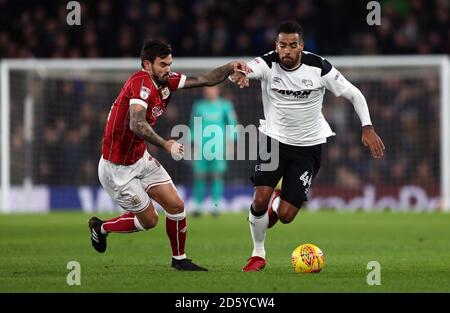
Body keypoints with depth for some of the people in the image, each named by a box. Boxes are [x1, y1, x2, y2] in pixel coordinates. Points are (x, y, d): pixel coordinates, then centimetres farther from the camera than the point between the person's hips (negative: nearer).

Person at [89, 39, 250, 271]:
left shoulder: (166, 82, -1)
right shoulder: (142, 83, -27)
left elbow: (205, 80, 4)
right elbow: (136, 125, -42)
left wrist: (230, 67, -11)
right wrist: (165, 145, -50)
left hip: (141, 159, 8)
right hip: (117, 168, -8)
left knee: (176, 206, 2)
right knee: (149, 220, 3)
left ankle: (179, 259, 19)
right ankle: (101, 228, 26)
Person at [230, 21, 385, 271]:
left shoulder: (318, 67, -16)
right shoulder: (268, 64, -16)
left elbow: (353, 94, -5)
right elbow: (241, 71, -36)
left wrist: (367, 127, -14)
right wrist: (238, 74, -61)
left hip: (308, 146, 0)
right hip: (275, 139, 0)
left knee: (286, 216, -7)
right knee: (260, 200, -17)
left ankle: (276, 209, 34)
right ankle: (258, 254, 10)